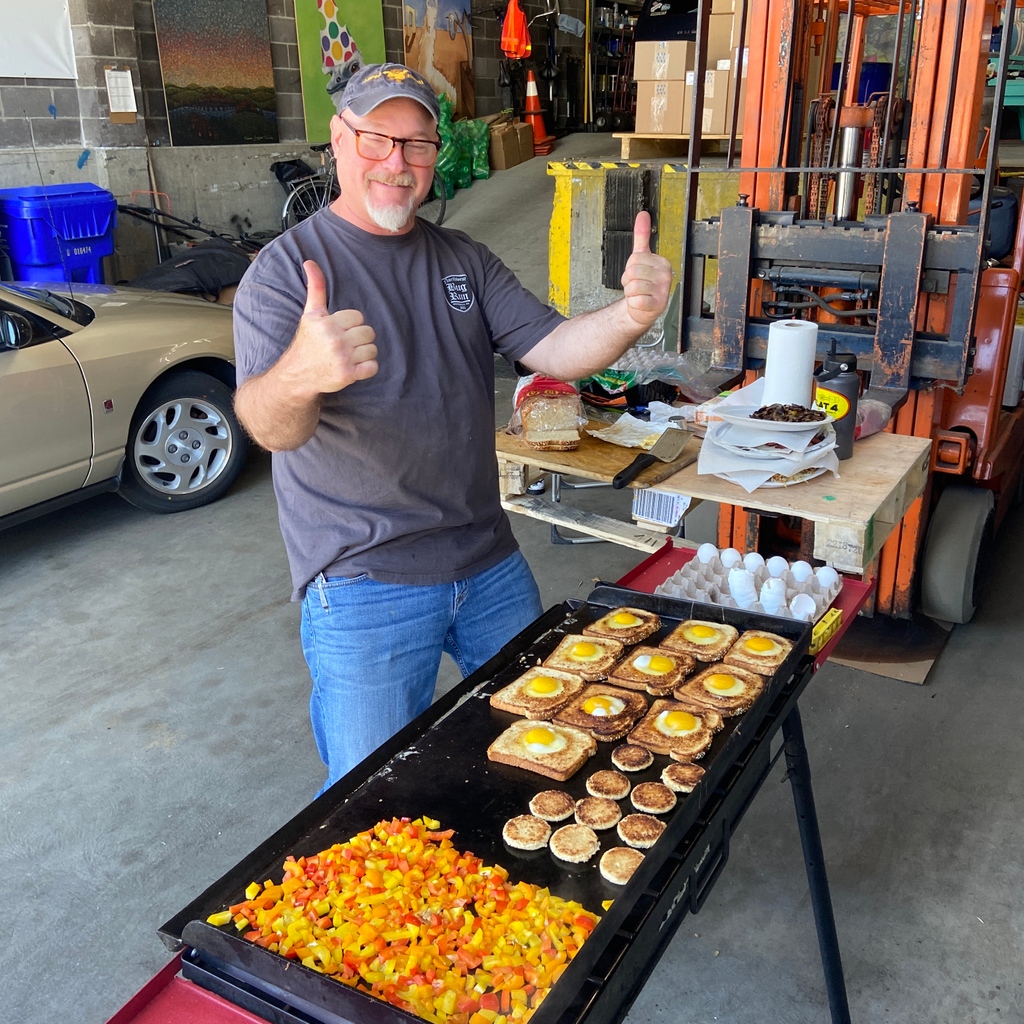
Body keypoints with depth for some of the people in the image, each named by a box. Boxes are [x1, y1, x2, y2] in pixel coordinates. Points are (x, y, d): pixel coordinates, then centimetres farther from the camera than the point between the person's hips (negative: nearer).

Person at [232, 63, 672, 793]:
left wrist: (631, 315, -25)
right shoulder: (286, 270, -8)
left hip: (491, 565, 6)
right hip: (364, 588, -5)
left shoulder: (466, 261, 9)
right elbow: (270, 427, -24)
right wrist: (298, 376, -49)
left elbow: (556, 349, -2)